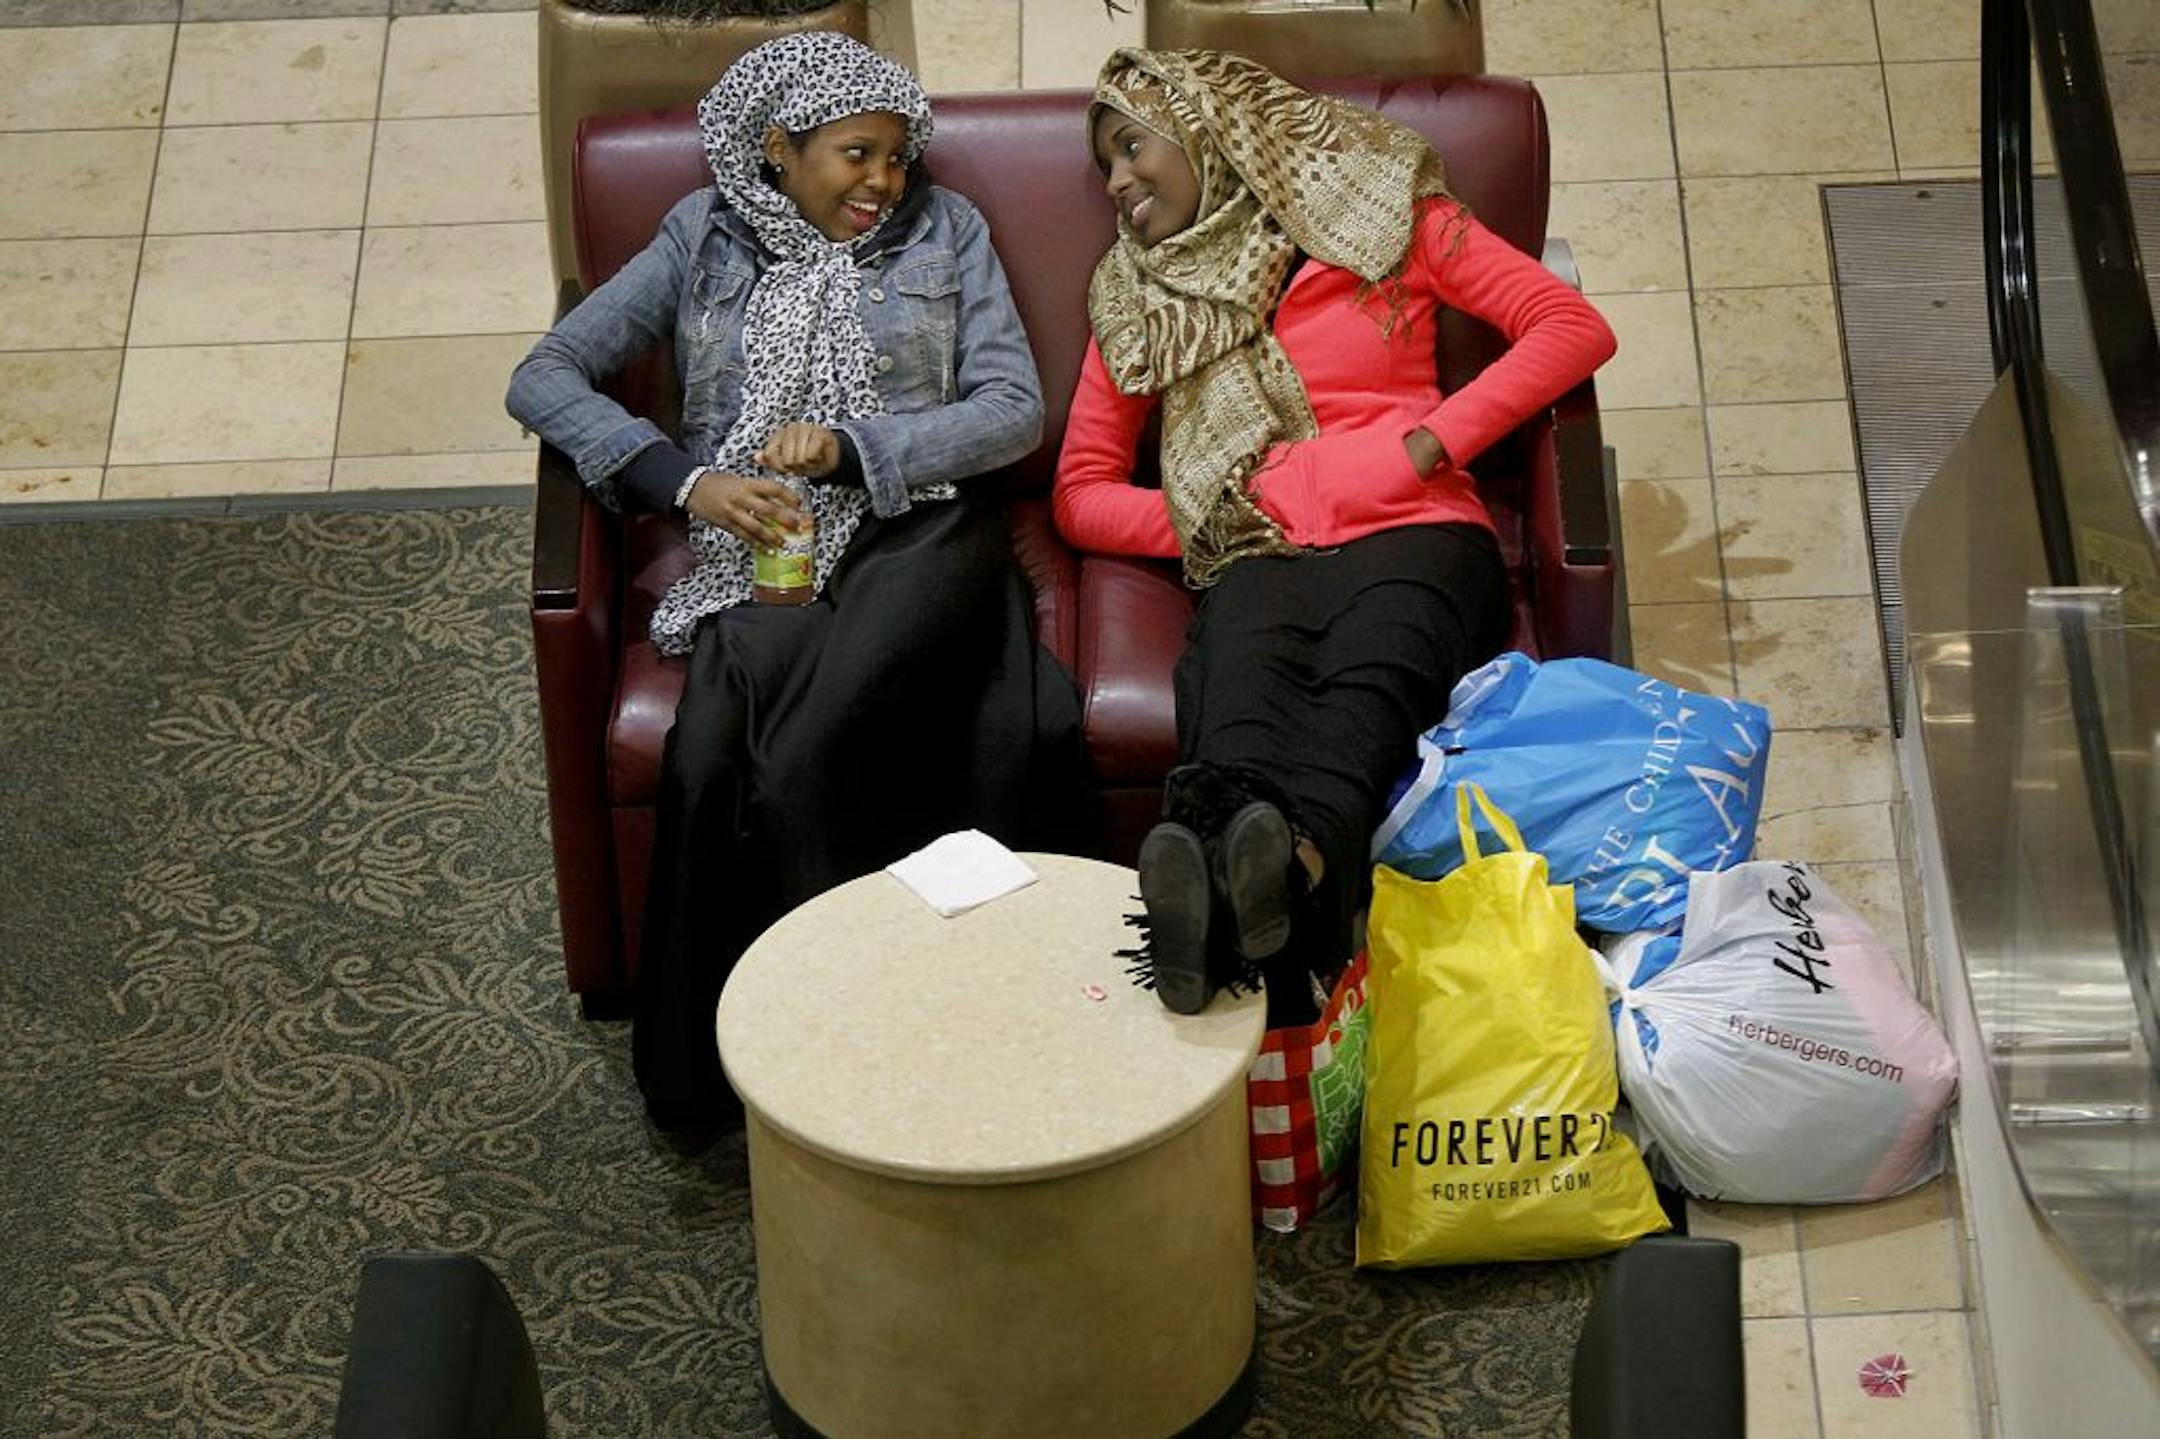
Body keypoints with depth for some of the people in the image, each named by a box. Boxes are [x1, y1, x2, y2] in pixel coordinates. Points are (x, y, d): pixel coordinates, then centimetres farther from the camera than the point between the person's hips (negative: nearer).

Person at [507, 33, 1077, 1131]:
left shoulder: (943, 231, 15)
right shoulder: (704, 239, 15)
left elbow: (1015, 410, 5)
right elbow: (543, 379, 7)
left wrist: (849, 448, -10)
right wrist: (687, 483, -9)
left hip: (915, 536, -1)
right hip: (760, 552, 1)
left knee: (792, 761, -32)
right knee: (715, 760, -32)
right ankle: (695, 1070, -19)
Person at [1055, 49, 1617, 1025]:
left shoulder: (1377, 205, 15)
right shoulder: (1137, 297, 26)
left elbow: (1572, 328, 8)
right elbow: (1080, 493, 24)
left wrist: (1427, 442, -4)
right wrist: (1200, 523, 3)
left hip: (1412, 537, -1)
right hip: (1256, 554, 1)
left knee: (1367, 684, -38)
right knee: (1239, 694, -37)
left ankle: (1288, 858, -70)